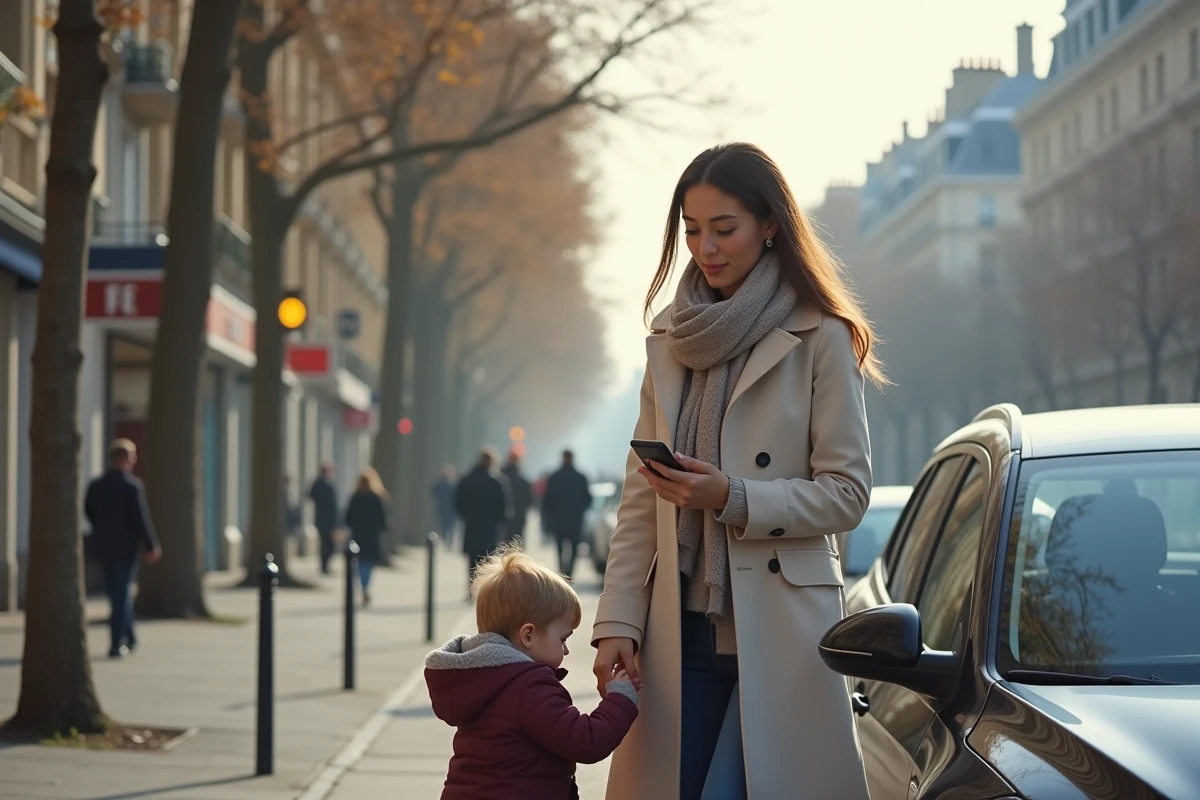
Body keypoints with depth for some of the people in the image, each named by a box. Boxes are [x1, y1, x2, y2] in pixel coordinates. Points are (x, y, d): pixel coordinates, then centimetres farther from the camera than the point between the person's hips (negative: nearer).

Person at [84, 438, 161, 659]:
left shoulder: (95, 485, 1)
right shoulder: (133, 486, -15)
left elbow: (88, 513, 8)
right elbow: (141, 519, -16)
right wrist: (151, 547, -9)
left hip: (103, 547, 5)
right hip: (126, 546, -5)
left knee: (116, 593, 18)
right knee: (122, 594, 0)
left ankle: (129, 638, 28)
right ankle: (117, 644, -3)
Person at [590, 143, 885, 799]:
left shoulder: (819, 339, -2)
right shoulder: (670, 340, 13)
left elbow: (847, 492, -5)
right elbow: (638, 500, 11)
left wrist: (732, 498, -17)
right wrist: (617, 622, 3)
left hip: (778, 633, -4)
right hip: (681, 629, 5)